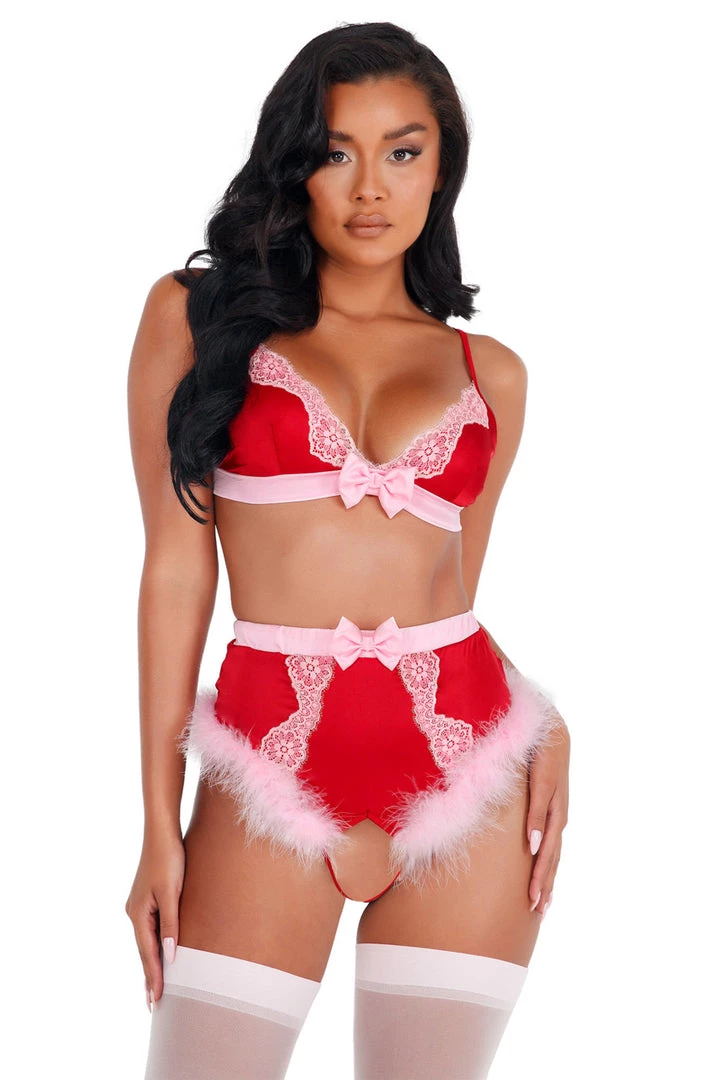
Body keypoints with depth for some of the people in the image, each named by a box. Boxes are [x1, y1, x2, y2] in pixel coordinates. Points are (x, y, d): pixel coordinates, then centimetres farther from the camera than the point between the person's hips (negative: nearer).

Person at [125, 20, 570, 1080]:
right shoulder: (198, 316, 4)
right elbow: (177, 567, 2)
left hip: (468, 771, 2)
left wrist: (541, 726, -4)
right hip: (276, 779, -2)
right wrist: (160, 819, 0)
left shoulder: (489, 372, 11)